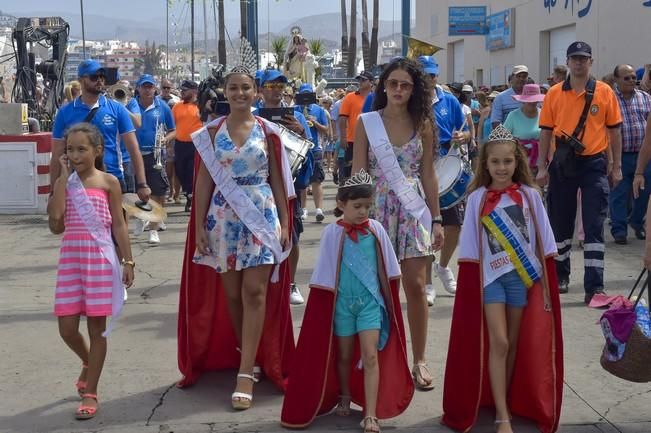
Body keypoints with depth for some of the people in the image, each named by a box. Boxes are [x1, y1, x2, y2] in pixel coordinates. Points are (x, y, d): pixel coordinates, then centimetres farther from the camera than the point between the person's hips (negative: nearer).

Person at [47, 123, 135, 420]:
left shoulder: (108, 182, -1)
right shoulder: (64, 183, 5)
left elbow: (119, 225, 0)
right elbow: (56, 224, -10)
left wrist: (128, 261, -4)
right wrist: (63, 178, -8)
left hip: (101, 259, -3)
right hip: (71, 259, 3)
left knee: (97, 326, 3)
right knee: (67, 328, 3)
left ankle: (90, 393, 13)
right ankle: (88, 363, 36)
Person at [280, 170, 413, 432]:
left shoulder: (376, 230, -3)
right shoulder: (332, 233, -8)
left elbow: (387, 271, 4)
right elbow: (325, 275, -2)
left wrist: (387, 300, 6)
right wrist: (329, 302, 0)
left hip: (370, 301, 0)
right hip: (342, 302, 0)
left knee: (371, 355, -7)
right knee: (344, 355, 15)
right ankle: (344, 398, 39)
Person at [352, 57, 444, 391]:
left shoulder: (423, 125, 6)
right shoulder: (367, 123, 1)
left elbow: (428, 174, 8)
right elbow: (358, 172, 0)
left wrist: (436, 219, 5)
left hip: (413, 210, 1)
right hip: (377, 209, -1)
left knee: (415, 285, 0)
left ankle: (419, 360, 11)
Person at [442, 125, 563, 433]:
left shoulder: (530, 195, 0)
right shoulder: (477, 198, -2)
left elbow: (544, 241, 3)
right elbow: (470, 245, 0)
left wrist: (545, 278, 0)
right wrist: (471, 283, -4)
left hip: (523, 275, 2)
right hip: (490, 276, -1)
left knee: (515, 343, 10)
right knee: (498, 343, -7)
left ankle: (508, 402, 25)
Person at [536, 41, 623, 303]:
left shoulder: (605, 92, 1)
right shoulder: (554, 94, 3)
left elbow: (614, 131, 5)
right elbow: (546, 132, 5)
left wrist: (616, 167, 2)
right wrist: (542, 168, 1)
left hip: (594, 164, -1)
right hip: (562, 164, 2)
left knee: (594, 226, -4)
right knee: (560, 223, 11)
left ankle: (594, 287, -2)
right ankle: (560, 277, 29)